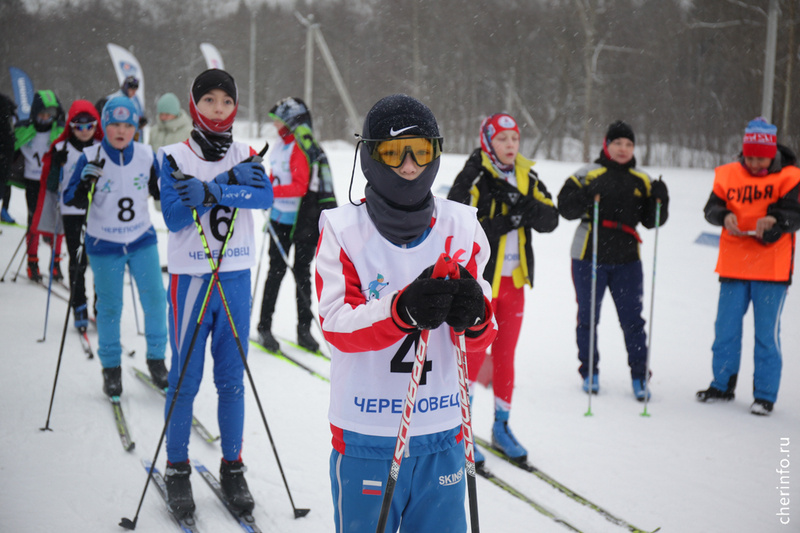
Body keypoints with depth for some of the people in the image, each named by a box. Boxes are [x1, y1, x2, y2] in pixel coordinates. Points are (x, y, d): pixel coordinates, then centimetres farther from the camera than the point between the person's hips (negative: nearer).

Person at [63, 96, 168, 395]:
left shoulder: (146, 156, -5)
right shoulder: (91, 158, -12)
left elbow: (160, 192, 8)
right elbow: (72, 201, -12)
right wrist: (85, 183, -31)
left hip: (142, 240, 2)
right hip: (104, 246, -2)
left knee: (155, 300, 1)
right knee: (109, 308, 6)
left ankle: (156, 359, 21)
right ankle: (111, 368, 23)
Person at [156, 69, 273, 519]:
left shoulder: (246, 157, 7)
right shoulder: (175, 157, 0)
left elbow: (265, 197, -12)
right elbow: (174, 217, -13)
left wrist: (210, 191, -24)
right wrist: (231, 182, -20)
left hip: (236, 278, 2)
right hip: (190, 276, -2)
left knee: (233, 379, 8)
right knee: (185, 378, 2)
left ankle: (233, 469, 20)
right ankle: (177, 470, 16)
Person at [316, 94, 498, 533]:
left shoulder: (461, 226, 2)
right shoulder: (343, 229, -6)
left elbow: (481, 339, 1)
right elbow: (337, 326, -15)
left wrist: (472, 315, -22)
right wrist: (404, 308, -32)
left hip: (442, 434, 3)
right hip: (365, 435, -2)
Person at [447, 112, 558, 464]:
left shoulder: (526, 178, 7)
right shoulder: (472, 179, -11)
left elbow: (550, 220, -1)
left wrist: (524, 204, -19)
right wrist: (508, 221, -25)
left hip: (514, 279, 6)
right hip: (480, 278, -6)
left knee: (505, 353, 14)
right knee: (475, 353, -4)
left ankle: (501, 427, 26)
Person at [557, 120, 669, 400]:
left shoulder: (641, 180, 9)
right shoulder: (588, 175, -1)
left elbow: (651, 220, 9)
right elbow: (565, 207, -6)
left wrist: (660, 199, -9)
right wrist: (585, 199, -25)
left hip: (627, 261, 2)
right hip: (589, 257, -2)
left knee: (632, 318, 2)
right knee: (588, 316, 8)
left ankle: (640, 375, 13)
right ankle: (589, 372, 22)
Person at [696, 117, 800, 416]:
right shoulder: (729, 174, 4)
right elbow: (711, 208, 1)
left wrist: (774, 218, -33)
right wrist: (725, 216, -22)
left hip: (772, 269, -3)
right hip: (734, 265, 3)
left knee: (767, 333, 2)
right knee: (726, 329, 10)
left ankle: (765, 395, 13)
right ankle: (722, 386, 25)